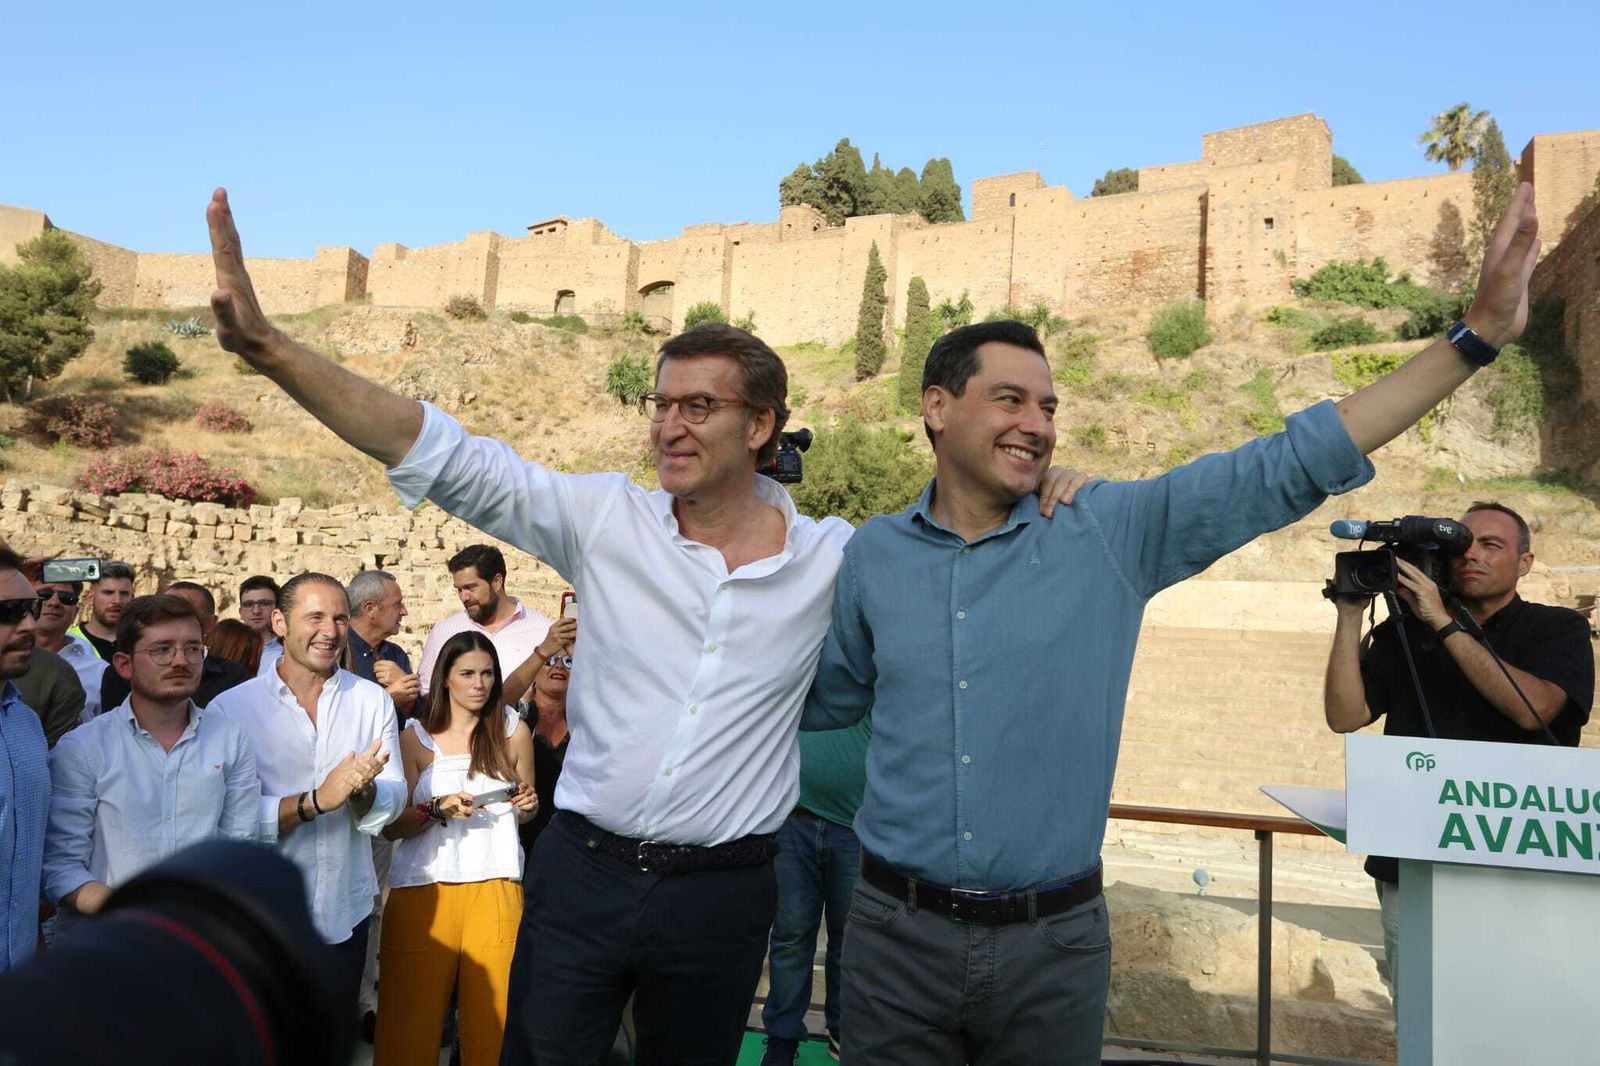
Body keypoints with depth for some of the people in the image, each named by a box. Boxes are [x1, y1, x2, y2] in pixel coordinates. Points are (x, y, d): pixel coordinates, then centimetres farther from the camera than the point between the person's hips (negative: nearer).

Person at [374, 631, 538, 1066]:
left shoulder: (514, 732, 9)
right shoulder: (415, 736, 6)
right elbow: (390, 826, 2)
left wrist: (526, 804, -1)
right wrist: (438, 809, -15)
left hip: (495, 886, 1)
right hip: (424, 887, 0)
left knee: (492, 1012, -1)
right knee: (414, 1016, 1)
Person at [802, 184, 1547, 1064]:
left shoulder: (1111, 535, -4)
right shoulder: (873, 555, 0)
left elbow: (1290, 467, -6)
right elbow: (826, 698, 15)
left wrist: (1478, 331, -7)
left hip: (1054, 939, 0)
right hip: (897, 932, 1)